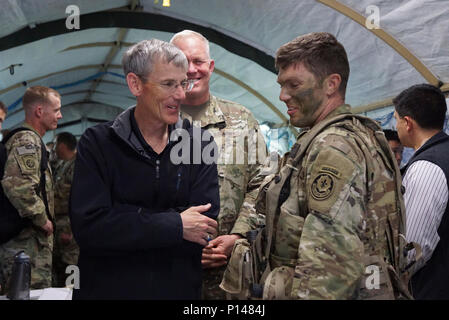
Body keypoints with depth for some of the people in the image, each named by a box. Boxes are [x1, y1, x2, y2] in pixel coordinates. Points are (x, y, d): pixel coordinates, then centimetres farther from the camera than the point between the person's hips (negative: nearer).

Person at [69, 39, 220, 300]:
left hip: (180, 289, 2)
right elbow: (88, 227, -18)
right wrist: (175, 226, -19)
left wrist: (122, 218, -18)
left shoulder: (199, 147, -2)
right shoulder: (97, 143, -7)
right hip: (108, 289, -1)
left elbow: (204, 229, -13)